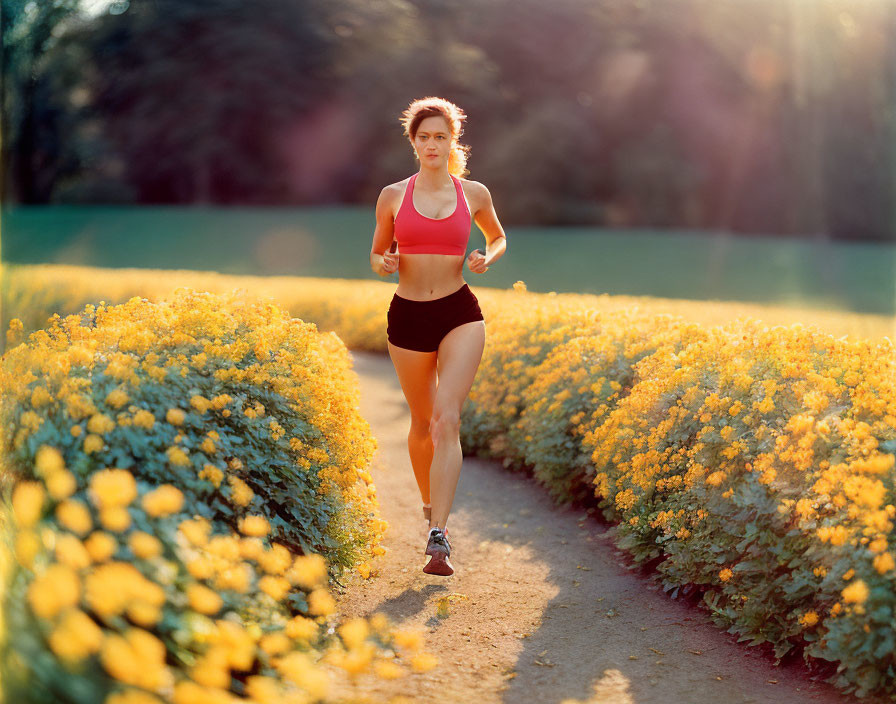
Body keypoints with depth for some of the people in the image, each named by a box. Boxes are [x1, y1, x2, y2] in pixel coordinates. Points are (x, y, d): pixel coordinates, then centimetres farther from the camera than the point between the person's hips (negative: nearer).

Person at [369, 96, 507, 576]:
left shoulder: (474, 194, 2)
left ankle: (439, 537, -21)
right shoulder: (393, 196, 2)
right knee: (422, 423, 14)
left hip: (460, 315, -2)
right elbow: (377, 254, 12)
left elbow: (499, 237, 19)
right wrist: (384, 264, -12)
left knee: (447, 419, -17)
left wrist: (487, 258, -4)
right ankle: (430, 504, 40)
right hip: (408, 318, 2)